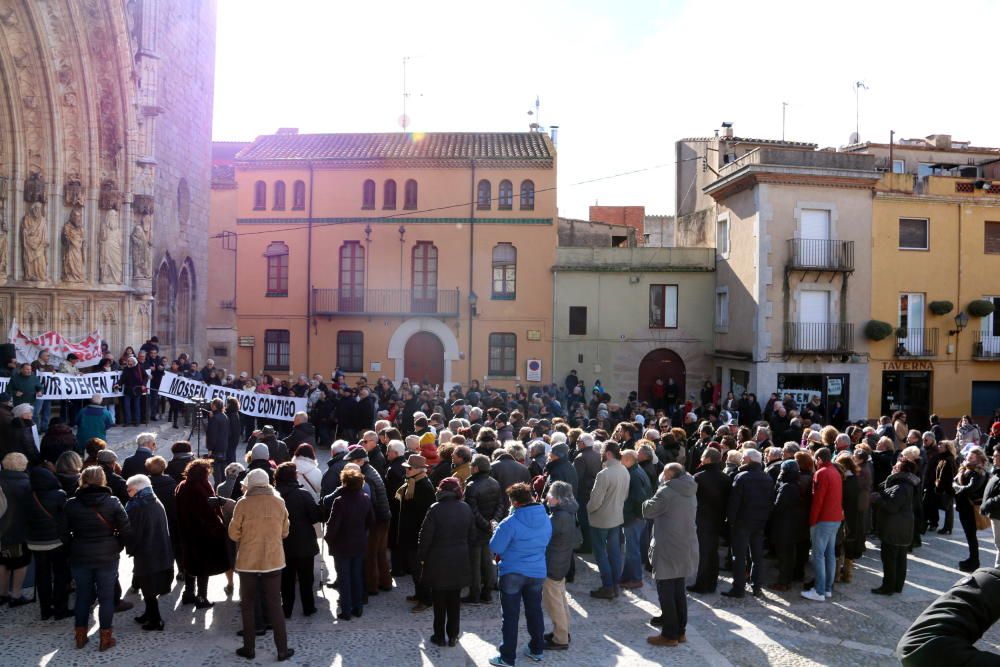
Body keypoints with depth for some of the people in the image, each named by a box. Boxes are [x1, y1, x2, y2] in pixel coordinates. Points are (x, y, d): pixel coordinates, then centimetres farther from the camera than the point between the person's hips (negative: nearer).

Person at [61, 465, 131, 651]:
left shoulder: (72, 504, -6)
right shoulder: (112, 502, -10)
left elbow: (64, 533, -1)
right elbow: (126, 531, -11)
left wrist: (74, 548, 13)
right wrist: (116, 547, 5)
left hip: (80, 557, 2)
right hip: (107, 558, -2)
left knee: (83, 596, 16)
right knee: (106, 597, 8)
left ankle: (80, 636, 24)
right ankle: (105, 638, 13)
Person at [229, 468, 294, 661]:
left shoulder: (243, 504, -11)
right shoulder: (279, 502, -4)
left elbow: (233, 534, -4)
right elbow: (284, 532, 5)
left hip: (248, 562, -1)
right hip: (273, 561, 2)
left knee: (247, 605, 14)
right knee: (275, 606, 9)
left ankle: (249, 648, 21)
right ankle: (282, 649, 12)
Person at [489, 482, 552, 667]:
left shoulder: (511, 523, -22)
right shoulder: (545, 519, -2)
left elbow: (495, 548, -15)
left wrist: (497, 531, 2)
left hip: (512, 573, -5)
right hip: (537, 573, 5)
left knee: (510, 616, 6)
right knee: (535, 611, 20)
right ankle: (537, 650, 33)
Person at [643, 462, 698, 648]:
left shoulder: (666, 492, -18)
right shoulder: (690, 492, 8)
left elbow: (648, 511, -12)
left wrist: (649, 501, 9)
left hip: (668, 550, -8)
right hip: (686, 549, 8)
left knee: (666, 592, 0)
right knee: (679, 591, 16)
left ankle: (669, 635, 5)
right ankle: (680, 630, 24)